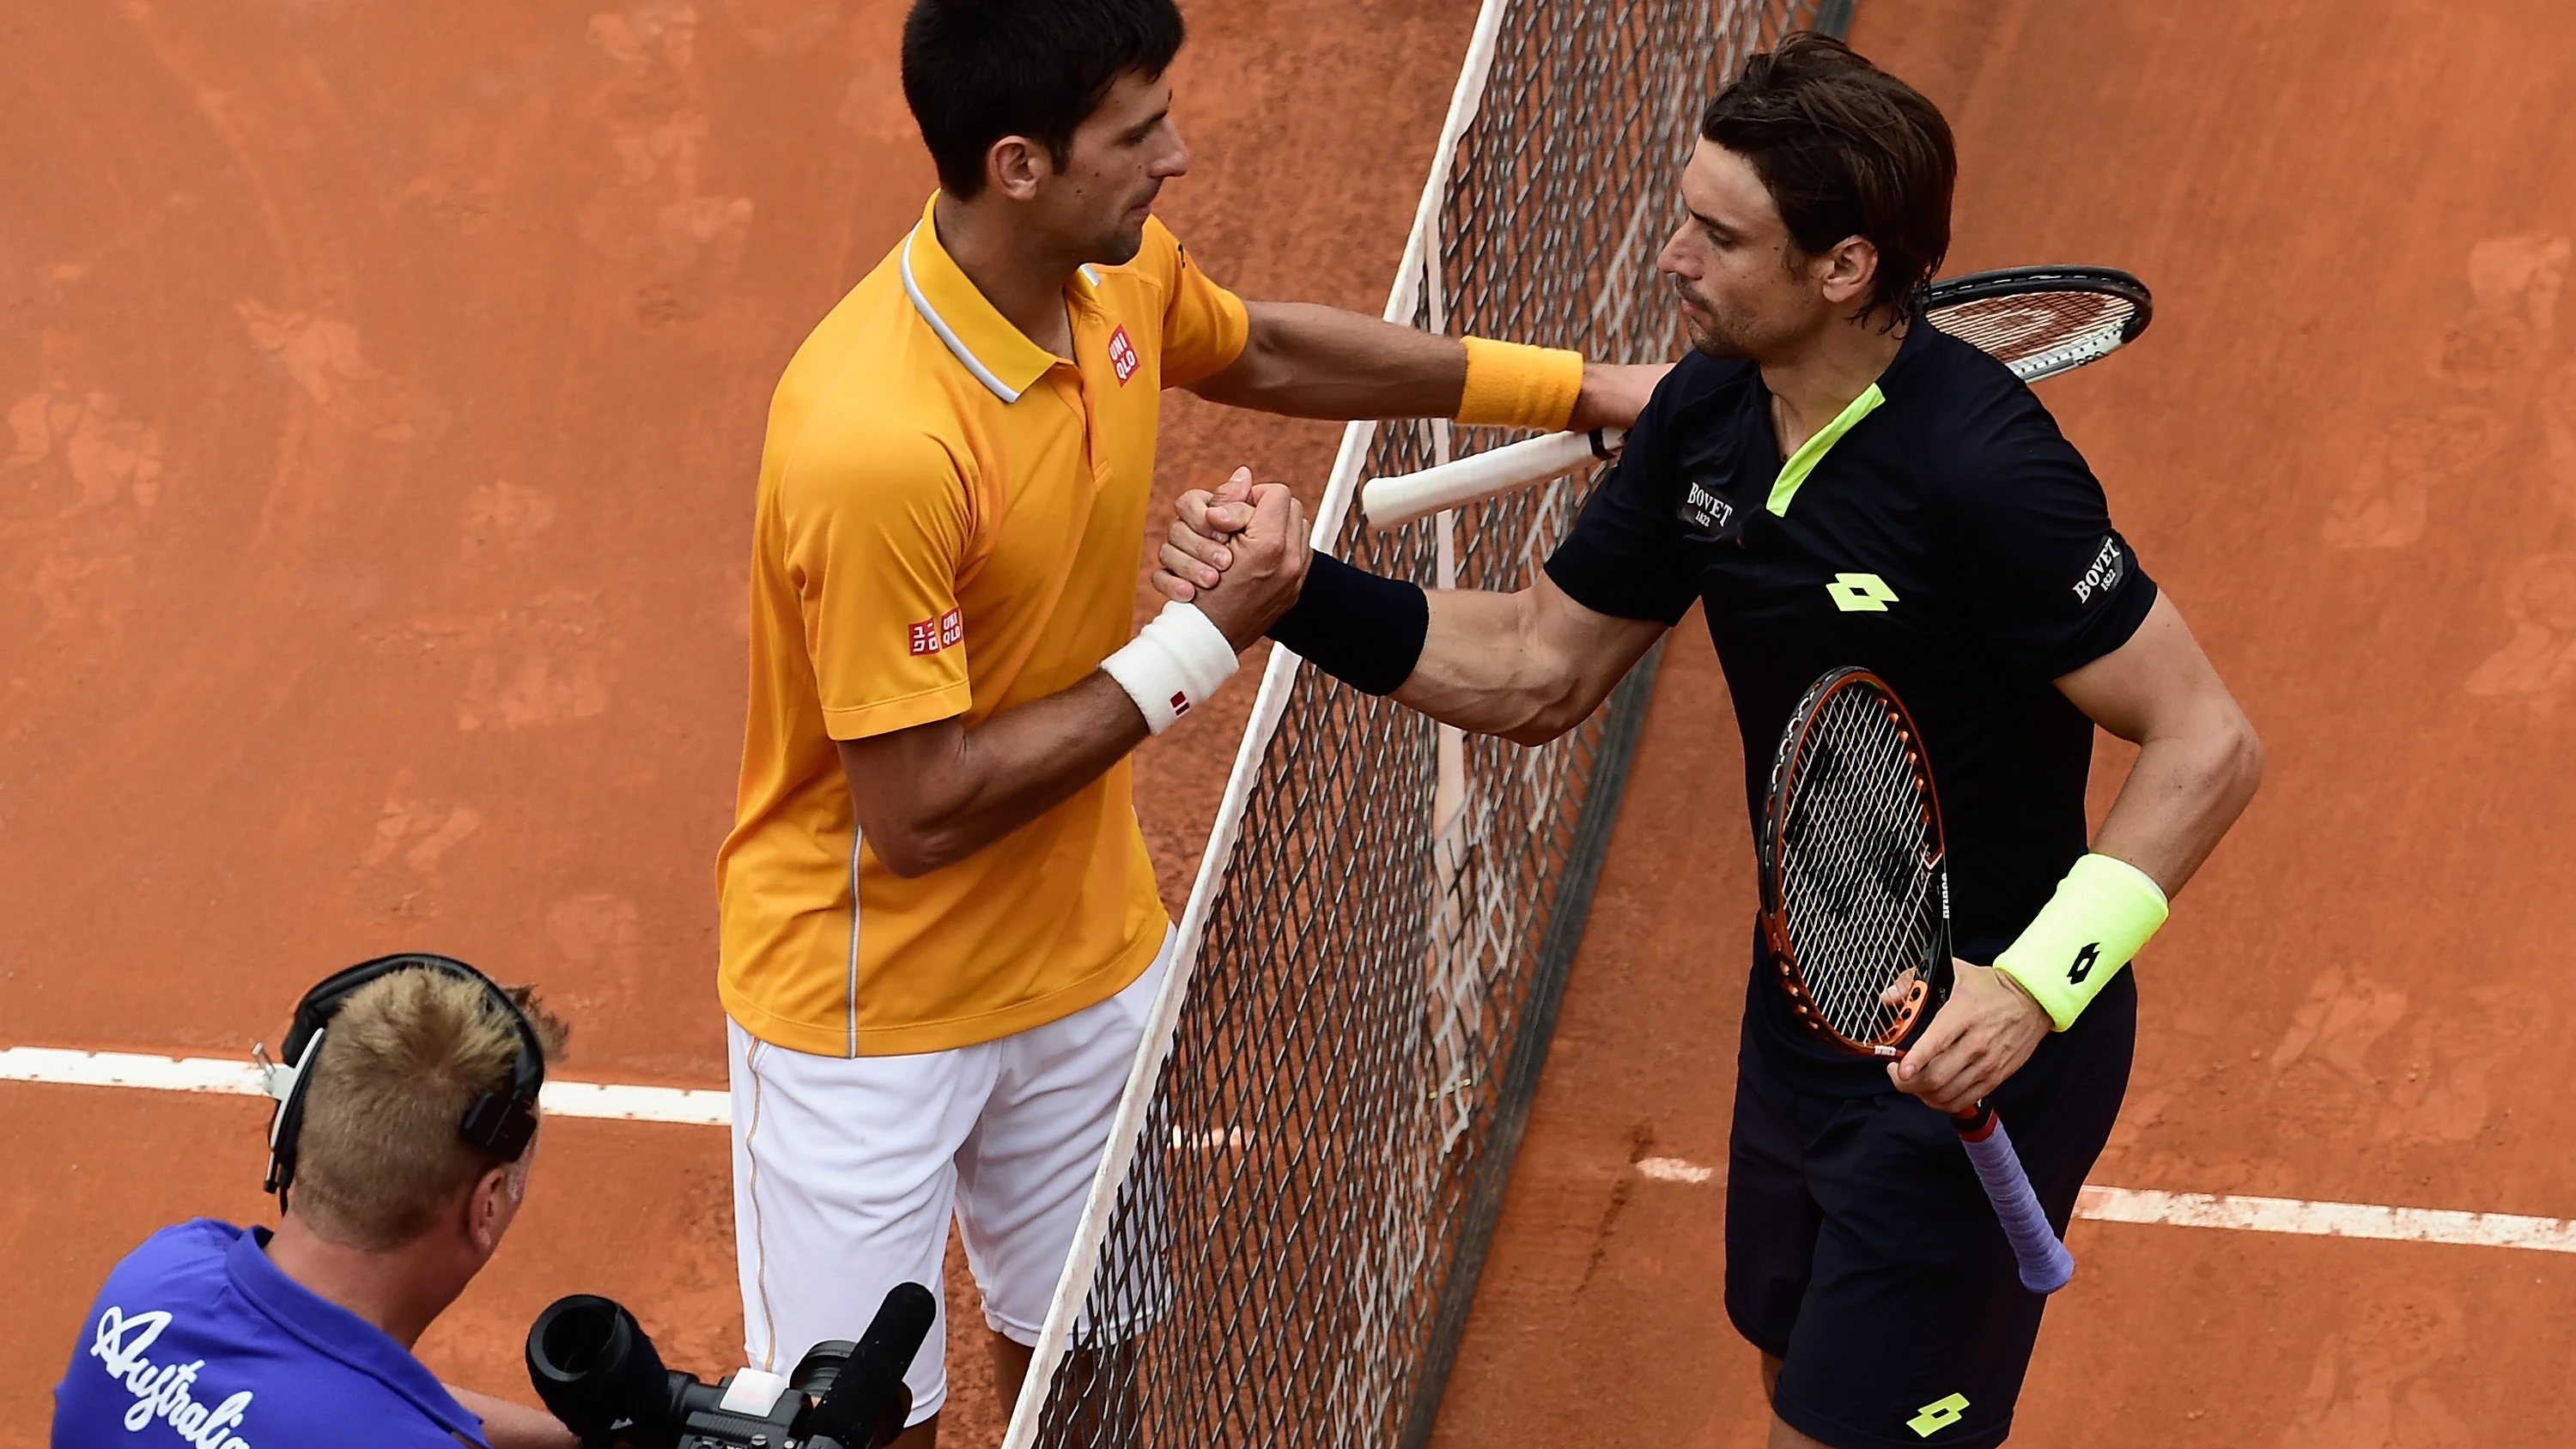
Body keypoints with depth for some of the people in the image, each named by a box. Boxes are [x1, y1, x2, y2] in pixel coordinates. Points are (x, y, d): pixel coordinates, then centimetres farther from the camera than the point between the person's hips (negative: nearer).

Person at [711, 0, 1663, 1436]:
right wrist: (1197, 646, -24)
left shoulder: (1122, 269, -9)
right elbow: (917, 815, -28)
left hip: (1087, 952, 7)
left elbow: (1262, 351, 16)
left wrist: (1578, 385, 14)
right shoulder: (874, 444, -35)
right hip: (871, 1008, -7)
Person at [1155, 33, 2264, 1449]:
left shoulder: (1981, 469, -28)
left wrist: (2038, 985, -35)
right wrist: (1297, 596, -9)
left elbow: (2208, 745, -25)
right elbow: (1539, 668, 5)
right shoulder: (1703, 413, -5)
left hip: (1968, 1051, -8)